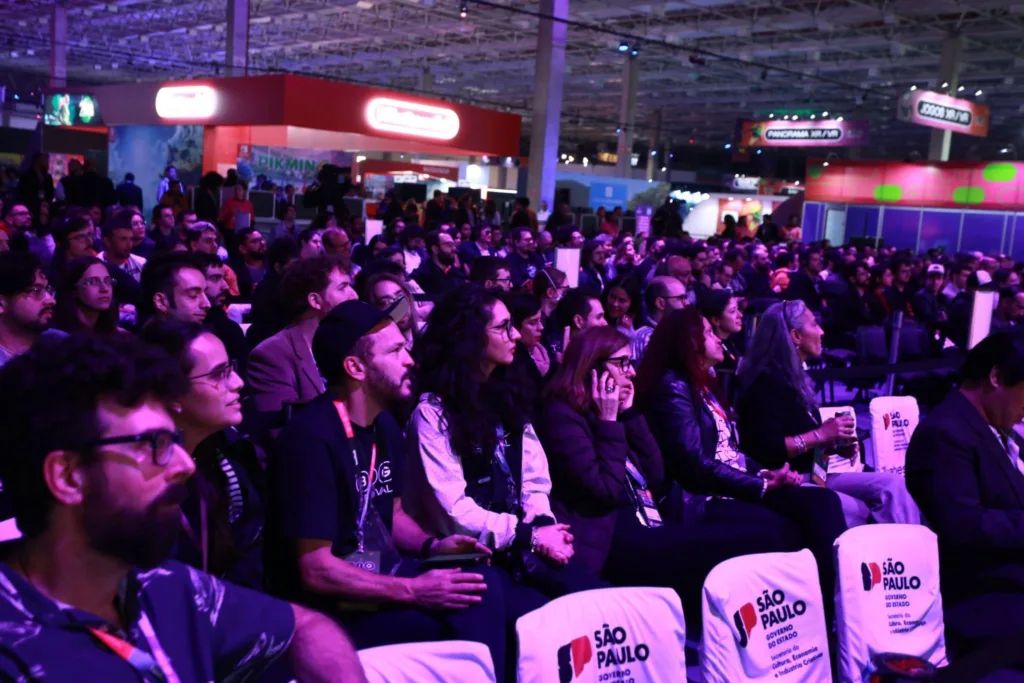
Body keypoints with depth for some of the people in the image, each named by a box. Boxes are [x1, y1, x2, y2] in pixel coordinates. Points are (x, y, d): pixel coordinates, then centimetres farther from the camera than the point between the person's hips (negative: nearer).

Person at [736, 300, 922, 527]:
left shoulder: (796, 375, 15)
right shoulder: (767, 380, -14)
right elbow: (767, 450, -23)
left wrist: (836, 443, 3)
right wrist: (821, 434, -17)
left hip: (814, 474, 9)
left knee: (892, 485, -6)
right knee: (856, 511, -28)